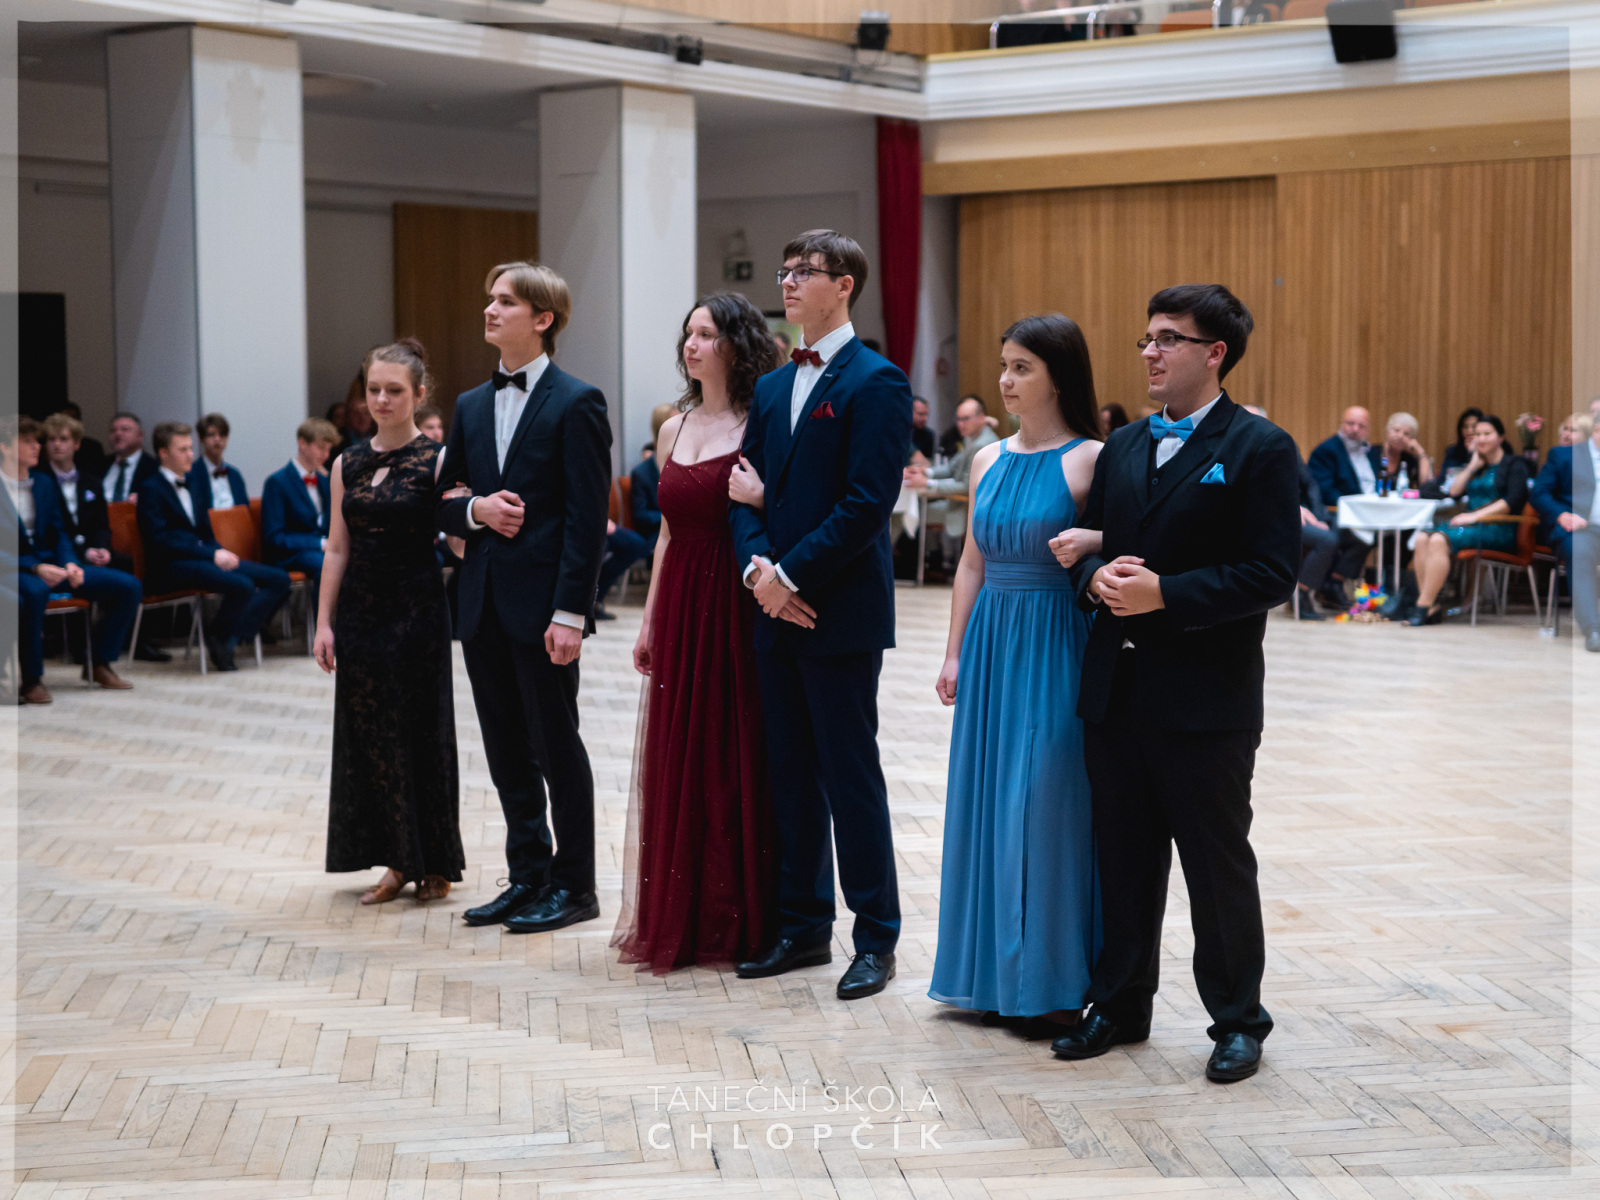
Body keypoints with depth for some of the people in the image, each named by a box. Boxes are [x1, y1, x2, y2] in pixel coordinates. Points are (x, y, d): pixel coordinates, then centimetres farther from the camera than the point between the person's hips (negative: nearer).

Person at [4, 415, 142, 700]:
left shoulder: (43, 482, 12)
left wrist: (70, 564, -6)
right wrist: (36, 569, -25)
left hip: (50, 564, 7)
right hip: (15, 571, -7)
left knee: (128, 586, -6)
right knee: (34, 592, -44)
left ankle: (100, 663, 7)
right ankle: (31, 680, -27)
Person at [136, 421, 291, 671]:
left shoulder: (193, 486, 23)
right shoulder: (151, 489, -2)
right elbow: (160, 541, -14)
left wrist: (222, 553, -2)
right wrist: (213, 555, -19)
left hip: (204, 556, 9)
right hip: (170, 567, -9)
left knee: (279, 579, -7)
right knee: (242, 585, -32)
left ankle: (231, 636, -12)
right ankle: (217, 638, -7)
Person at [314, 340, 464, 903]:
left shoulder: (437, 461, -6)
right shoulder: (348, 464, 8)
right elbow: (337, 548, 10)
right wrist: (324, 622, 6)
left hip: (417, 610, -4)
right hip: (361, 612, 4)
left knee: (422, 731, 2)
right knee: (371, 734, 7)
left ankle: (434, 863, 15)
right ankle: (397, 862, 18)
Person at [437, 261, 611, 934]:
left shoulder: (576, 404, -6)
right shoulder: (471, 406, 14)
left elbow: (586, 517, -12)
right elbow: (443, 503, 17)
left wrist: (570, 613, -17)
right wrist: (474, 510, -7)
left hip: (542, 604, -6)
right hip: (484, 602, 7)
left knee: (557, 746, 1)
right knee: (507, 752, 11)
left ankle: (573, 885, 12)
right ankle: (528, 877, 22)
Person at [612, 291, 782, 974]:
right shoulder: (674, 429, 13)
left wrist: (760, 501, -26)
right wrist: (649, 620, 13)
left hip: (737, 609, -6)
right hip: (679, 610, 6)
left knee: (736, 759, 0)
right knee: (678, 762, 9)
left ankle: (741, 920, 11)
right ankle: (681, 919, 19)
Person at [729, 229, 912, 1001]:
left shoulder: (875, 382, -8)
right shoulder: (772, 386, 16)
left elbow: (867, 503, -16)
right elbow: (748, 492, 12)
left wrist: (793, 576, -16)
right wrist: (759, 566, -7)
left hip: (841, 614, -7)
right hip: (777, 613, 7)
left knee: (851, 777, -1)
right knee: (790, 777, 12)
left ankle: (876, 939, 8)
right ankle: (803, 927, 22)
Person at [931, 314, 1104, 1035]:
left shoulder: (1091, 459, -8)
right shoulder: (989, 461, 11)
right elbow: (973, 563, 14)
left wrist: (1095, 542, -30)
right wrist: (954, 653, 11)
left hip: (1055, 649, -6)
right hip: (991, 644, 6)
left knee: (1046, 805, -3)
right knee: (987, 802, 10)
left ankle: (1051, 983, 7)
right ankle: (994, 971, 21)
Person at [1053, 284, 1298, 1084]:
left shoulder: (1260, 449, -6)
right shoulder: (1123, 447, 14)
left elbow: (1273, 574, -13)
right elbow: (1088, 543, 17)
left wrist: (1164, 593, -20)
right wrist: (1095, 578, -7)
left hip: (1205, 697, -6)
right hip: (1115, 689, 6)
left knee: (1218, 867, 4)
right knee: (1122, 859, 14)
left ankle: (1237, 1020, 18)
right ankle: (1120, 1006, 27)